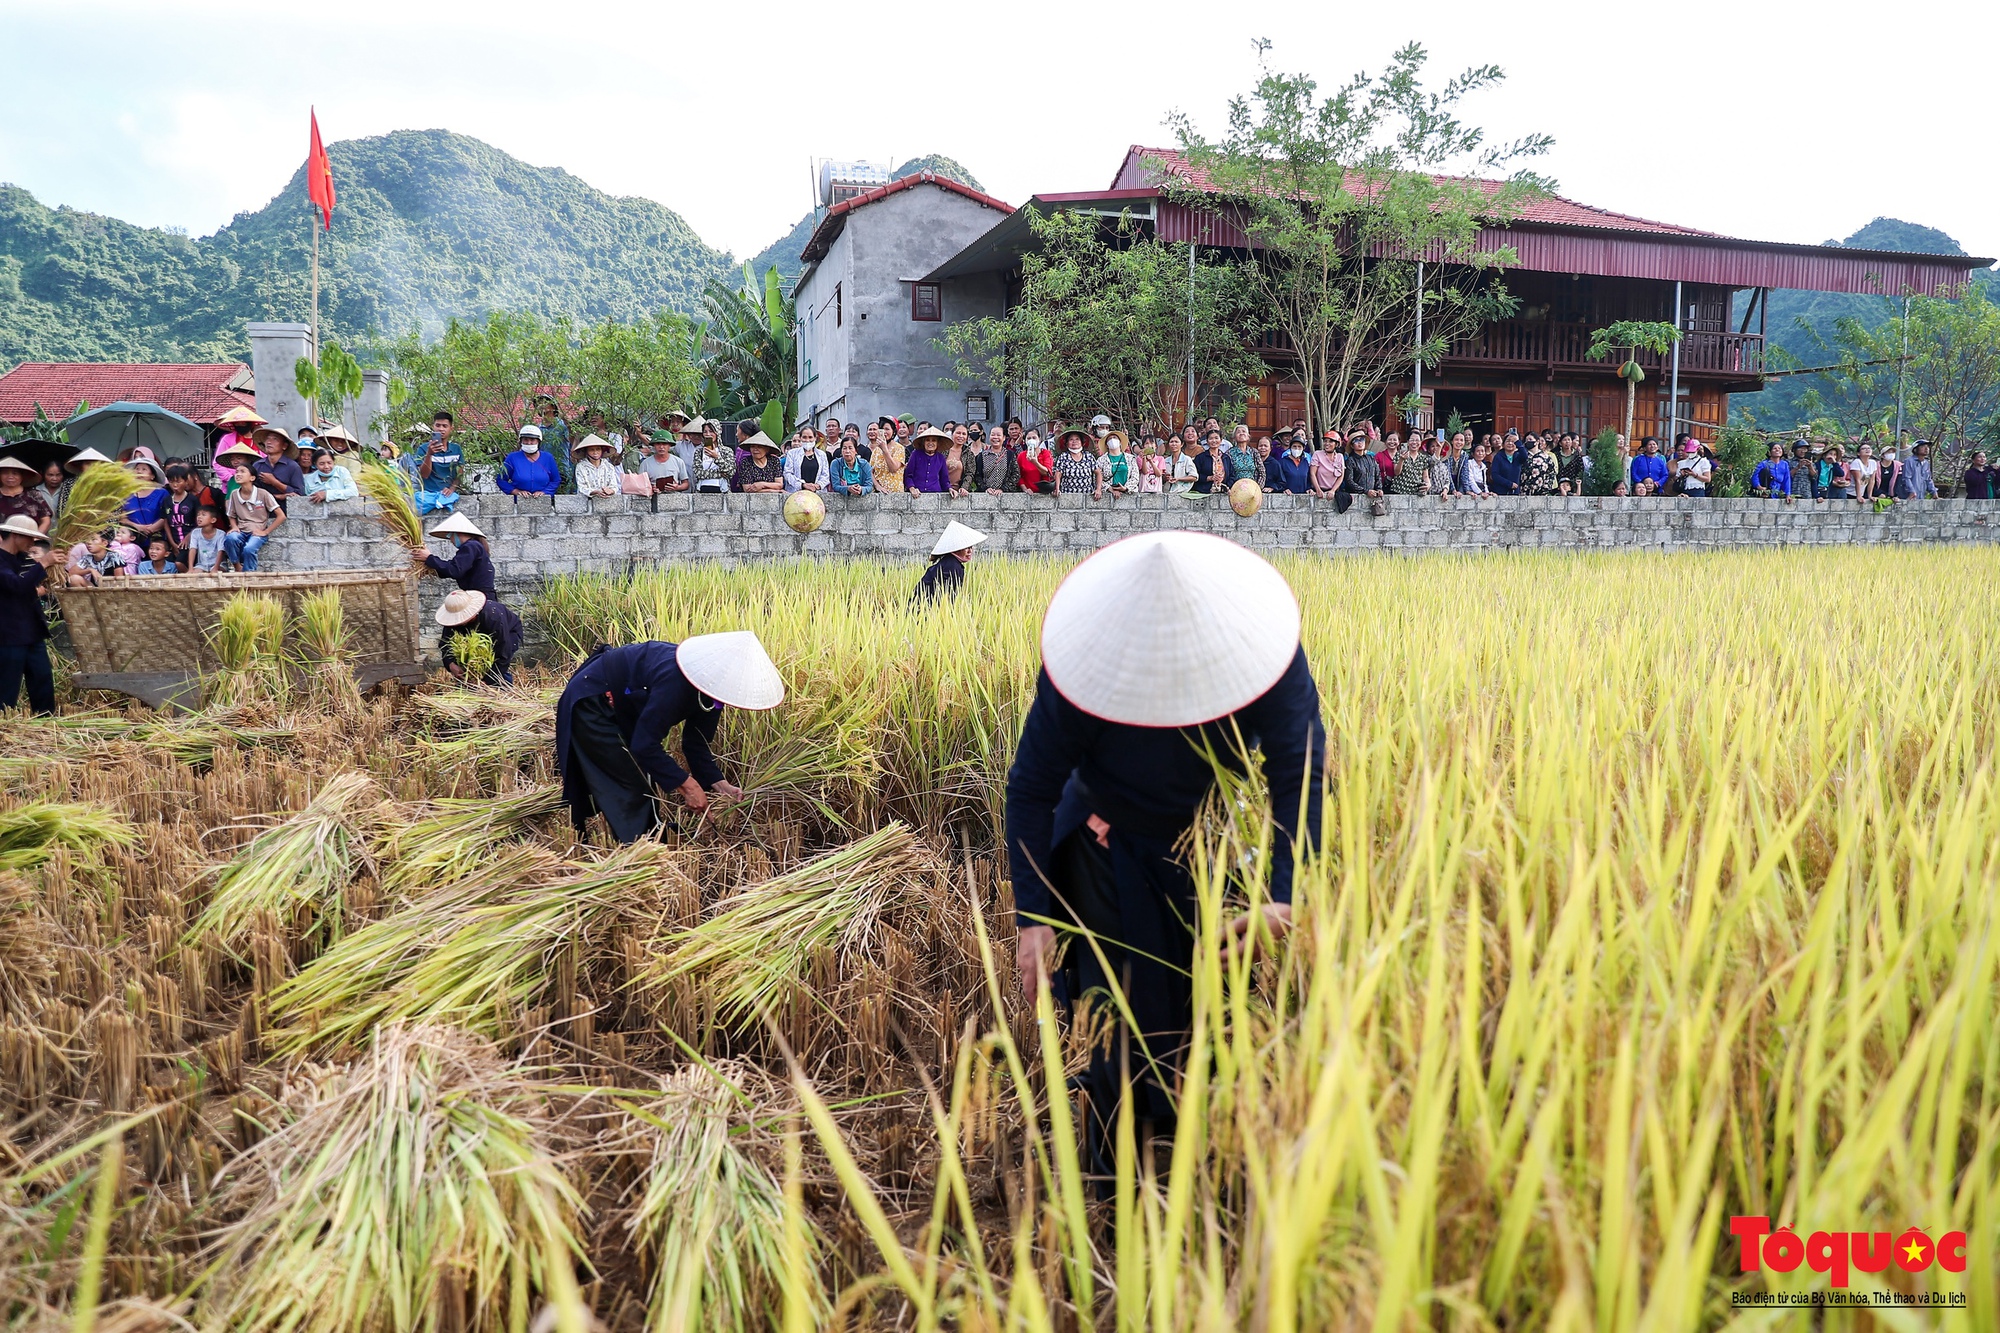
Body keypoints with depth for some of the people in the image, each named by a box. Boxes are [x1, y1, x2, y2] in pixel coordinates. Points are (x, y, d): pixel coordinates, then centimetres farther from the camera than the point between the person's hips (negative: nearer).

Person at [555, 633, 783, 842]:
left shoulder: (709, 688, -12)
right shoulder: (675, 680, -38)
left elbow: (697, 743, -3)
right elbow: (645, 744, -36)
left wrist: (719, 784, -16)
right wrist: (686, 784, -30)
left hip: (622, 710, 9)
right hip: (591, 704, -8)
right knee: (632, 789, -10)